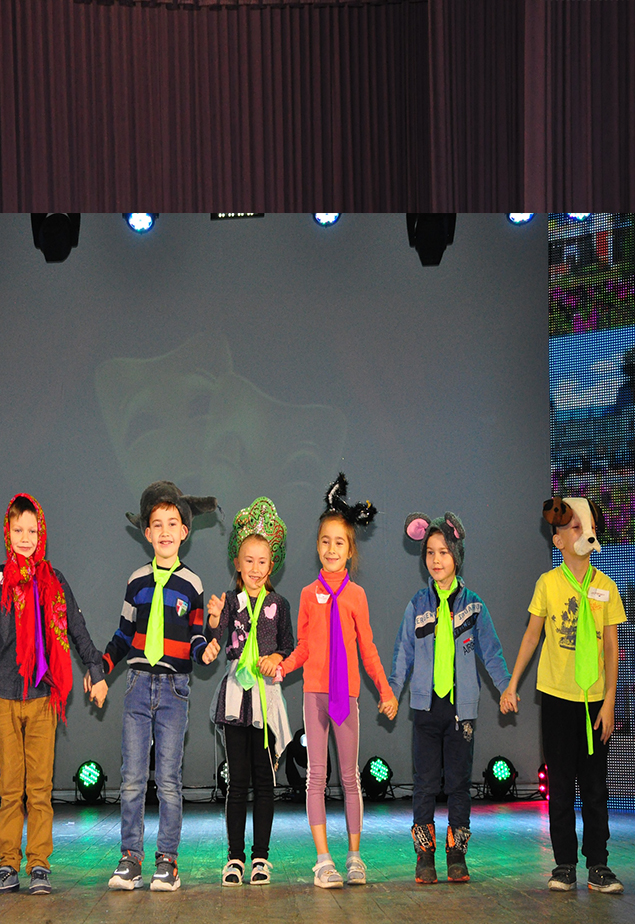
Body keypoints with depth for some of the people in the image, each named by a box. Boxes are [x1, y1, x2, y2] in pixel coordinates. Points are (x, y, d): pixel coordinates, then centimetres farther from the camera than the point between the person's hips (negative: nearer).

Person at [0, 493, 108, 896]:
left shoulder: (54, 581, 10)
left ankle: (39, 866, 1)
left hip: (42, 696, 1)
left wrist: (97, 673, 14)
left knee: (40, 786, -2)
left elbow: (78, 630, 15)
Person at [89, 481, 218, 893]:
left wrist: (204, 651, -13)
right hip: (139, 685, 2)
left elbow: (197, 638, 8)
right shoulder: (137, 581, 11)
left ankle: (167, 860, 3)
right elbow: (124, 634, 17)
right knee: (132, 778, -1)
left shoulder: (192, 584, 5)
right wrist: (101, 667, 8)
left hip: (174, 688, -2)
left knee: (168, 779, -2)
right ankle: (130, 859, 5)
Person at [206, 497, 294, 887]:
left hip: (267, 694, 0)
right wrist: (214, 621, -29)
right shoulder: (231, 601, 3)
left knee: (264, 780, 4)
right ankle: (235, 856, 8)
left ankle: (261, 855, 11)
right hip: (236, 692, 0)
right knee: (237, 780, 3)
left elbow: (290, 649, 11)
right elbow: (215, 643, -10)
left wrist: (277, 659, -10)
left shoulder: (278, 604, 6)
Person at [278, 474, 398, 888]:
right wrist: (280, 667, -8)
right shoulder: (309, 594, 5)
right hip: (315, 690, 0)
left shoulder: (355, 594, 3)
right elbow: (304, 648, 9)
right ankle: (323, 859, 1)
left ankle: (354, 855, 15)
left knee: (350, 775, 5)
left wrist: (386, 689, 3)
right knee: (317, 773, -1)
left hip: (347, 691, 0)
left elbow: (367, 648, 7)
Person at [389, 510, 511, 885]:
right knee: (426, 782, 0)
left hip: (462, 706, 0)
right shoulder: (418, 605, 5)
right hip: (427, 704, 0)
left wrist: (507, 687, 1)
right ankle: (425, 854, 7)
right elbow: (404, 653, 10)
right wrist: (392, 692, 3)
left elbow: (490, 650, 9)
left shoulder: (473, 605, 4)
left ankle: (457, 854, 11)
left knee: (459, 780, 3)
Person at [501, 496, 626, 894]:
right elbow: (532, 636, 8)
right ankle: (565, 865, 11)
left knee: (595, 785, 3)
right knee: (561, 784, 4)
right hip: (557, 696, -1)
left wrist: (609, 700, -3)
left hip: (594, 699, 1)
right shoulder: (548, 583, 0)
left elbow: (611, 647, 2)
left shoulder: (606, 587, 2)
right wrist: (512, 684, 5)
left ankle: (598, 864, 8)